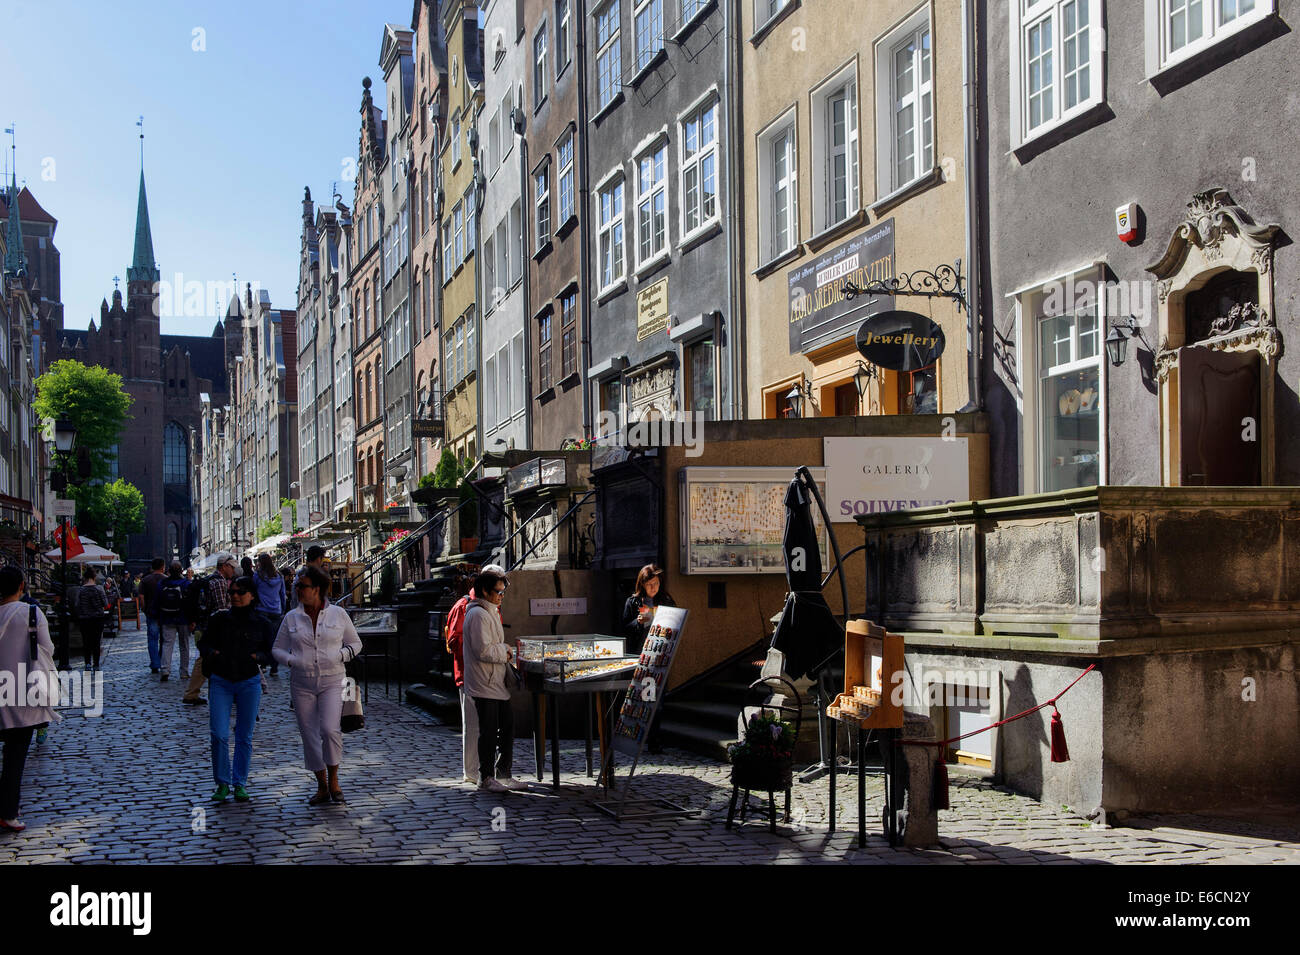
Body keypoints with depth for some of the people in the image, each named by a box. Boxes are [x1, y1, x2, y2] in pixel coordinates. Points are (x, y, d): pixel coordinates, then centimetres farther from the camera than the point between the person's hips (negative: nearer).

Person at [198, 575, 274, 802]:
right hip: (220, 681, 0)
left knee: (244, 736, 6)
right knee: (219, 734, -8)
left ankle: (240, 784, 17)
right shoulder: (219, 618, 0)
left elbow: (268, 651, 7)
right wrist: (212, 653, -15)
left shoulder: (260, 623, 1)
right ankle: (222, 783, 7)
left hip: (249, 682, 0)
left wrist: (257, 657, -14)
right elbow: (204, 643, 7)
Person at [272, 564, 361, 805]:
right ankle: (322, 787, 18)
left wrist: (340, 656, -9)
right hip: (302, 684, 2)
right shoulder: (291, 618, 5)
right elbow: (277, 648, 12)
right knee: (309, 735, 3)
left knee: (330, 729, -19)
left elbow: (355, 643, 11)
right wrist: (291, 661, -9)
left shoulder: (338, 614, 1)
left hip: (332, 682, -2)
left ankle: (334, 782, 1)